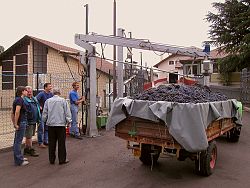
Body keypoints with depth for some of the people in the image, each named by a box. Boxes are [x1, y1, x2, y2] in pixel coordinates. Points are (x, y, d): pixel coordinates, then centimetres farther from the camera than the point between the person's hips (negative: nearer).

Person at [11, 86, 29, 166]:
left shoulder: (16, 99, 14)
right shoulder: (20, 100, -14)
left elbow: (12, 113, 18)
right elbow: (17, 112, -25)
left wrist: (14, 123, 20)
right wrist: (16, 124, -20)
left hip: (19, 123, 10)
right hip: (21, 123, -10)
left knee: (16, 141, 17)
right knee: (18, 142, -3)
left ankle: (19, 157, 30)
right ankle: (19, 161, 4)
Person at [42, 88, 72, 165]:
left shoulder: (48, 101, 5)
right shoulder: (63, 100, -4)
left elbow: (44, 113, 10)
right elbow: (67, 112, -4)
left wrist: (44, 120, 23)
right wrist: (68, 121, 5)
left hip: (51, 124, 3)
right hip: (61, 124, -3)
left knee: (52, 142, 9)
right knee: (61, 142, 3)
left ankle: (51, 159, 17)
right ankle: (62, 159, 8)